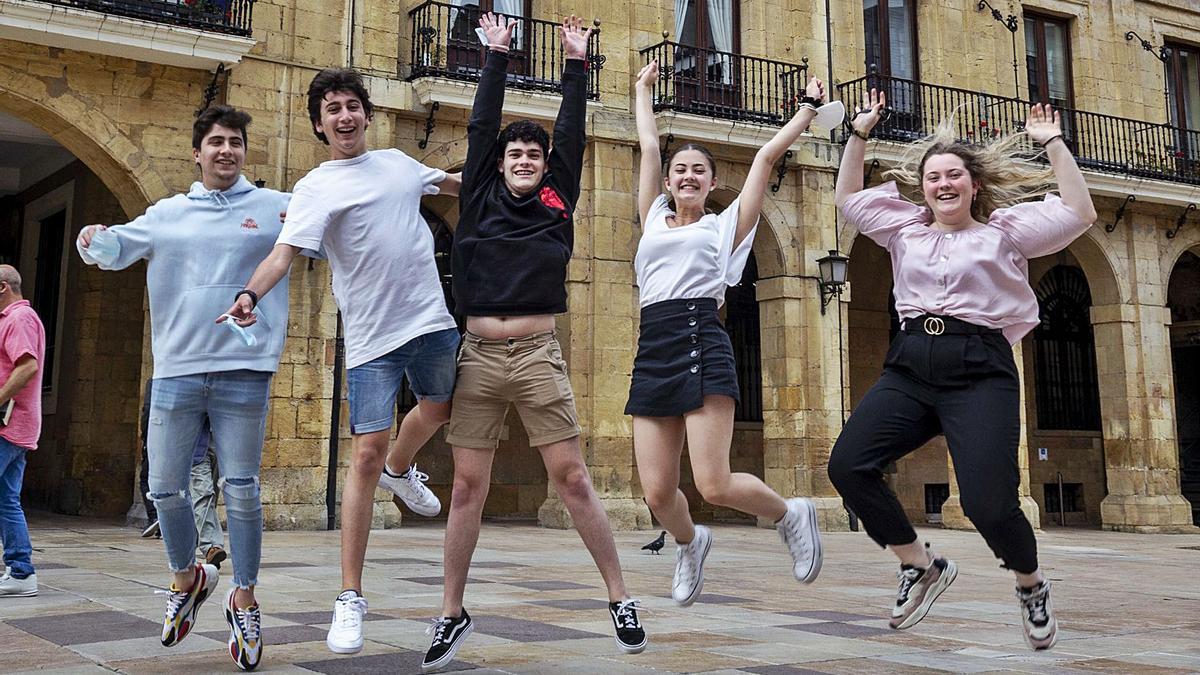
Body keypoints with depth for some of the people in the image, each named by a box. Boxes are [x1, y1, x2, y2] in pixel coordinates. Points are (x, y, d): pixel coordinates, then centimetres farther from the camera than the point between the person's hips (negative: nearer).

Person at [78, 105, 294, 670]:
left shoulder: (275, 208, 5)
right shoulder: (166, 214, 13)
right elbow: (114, 250, 18)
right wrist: (94, 239, -4)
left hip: (244, 373, -3)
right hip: (175, 370, 3)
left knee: (241, 491, 1)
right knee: (165, 489, 7)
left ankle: (244, 600, 17)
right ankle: (187, 578, 32)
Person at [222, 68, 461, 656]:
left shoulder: (398, 162, 11)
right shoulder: (317, 187, -6)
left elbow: (449, 182, 30)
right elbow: (283, 251, -19)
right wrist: (251, 294, -37)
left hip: (432, 319, 6)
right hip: (373, 336, -5)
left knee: (439, 408, 24)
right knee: (366, 454, -9)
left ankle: (400, 470, 59)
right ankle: (350, 598, -2)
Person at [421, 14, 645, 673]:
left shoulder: (557, 201, 10)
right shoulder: (480, 196, 11)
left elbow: (571, 133, 12)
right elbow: (482, 125, 12)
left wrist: (576, 62, 17)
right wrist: (497, 55, 17)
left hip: (538, 354, -1)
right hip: (479, 355, 1)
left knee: (572, 478, -1)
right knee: (467, 486, 4)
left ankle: (619, 597, 9)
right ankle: (452, 612, 14)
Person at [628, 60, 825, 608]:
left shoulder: (724, 226, 14)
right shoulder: (653, 220, 23)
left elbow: (767, 156, 15)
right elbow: (649, 145, 29)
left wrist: (808, 107, 23)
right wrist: (643, 88, 39)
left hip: (702, 344, -4)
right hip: (652, 351, 4)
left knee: (714, 486, -15)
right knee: (657, 494, -1)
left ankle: (789, 513, 16)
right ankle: (690, 543, 34)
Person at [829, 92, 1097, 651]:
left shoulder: (1005, 229, 11)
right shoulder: (905, 228, 20)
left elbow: (1080, 213, 1)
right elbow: (847, 198, 26)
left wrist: (1054, 145, 0)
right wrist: (860, 135, 19)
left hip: (979, 371, -4)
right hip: (910, 368, 4)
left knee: (989, 502, -18)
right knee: (848, 464, -16)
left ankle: (1031, 584, 18)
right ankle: (923, 567, 5)